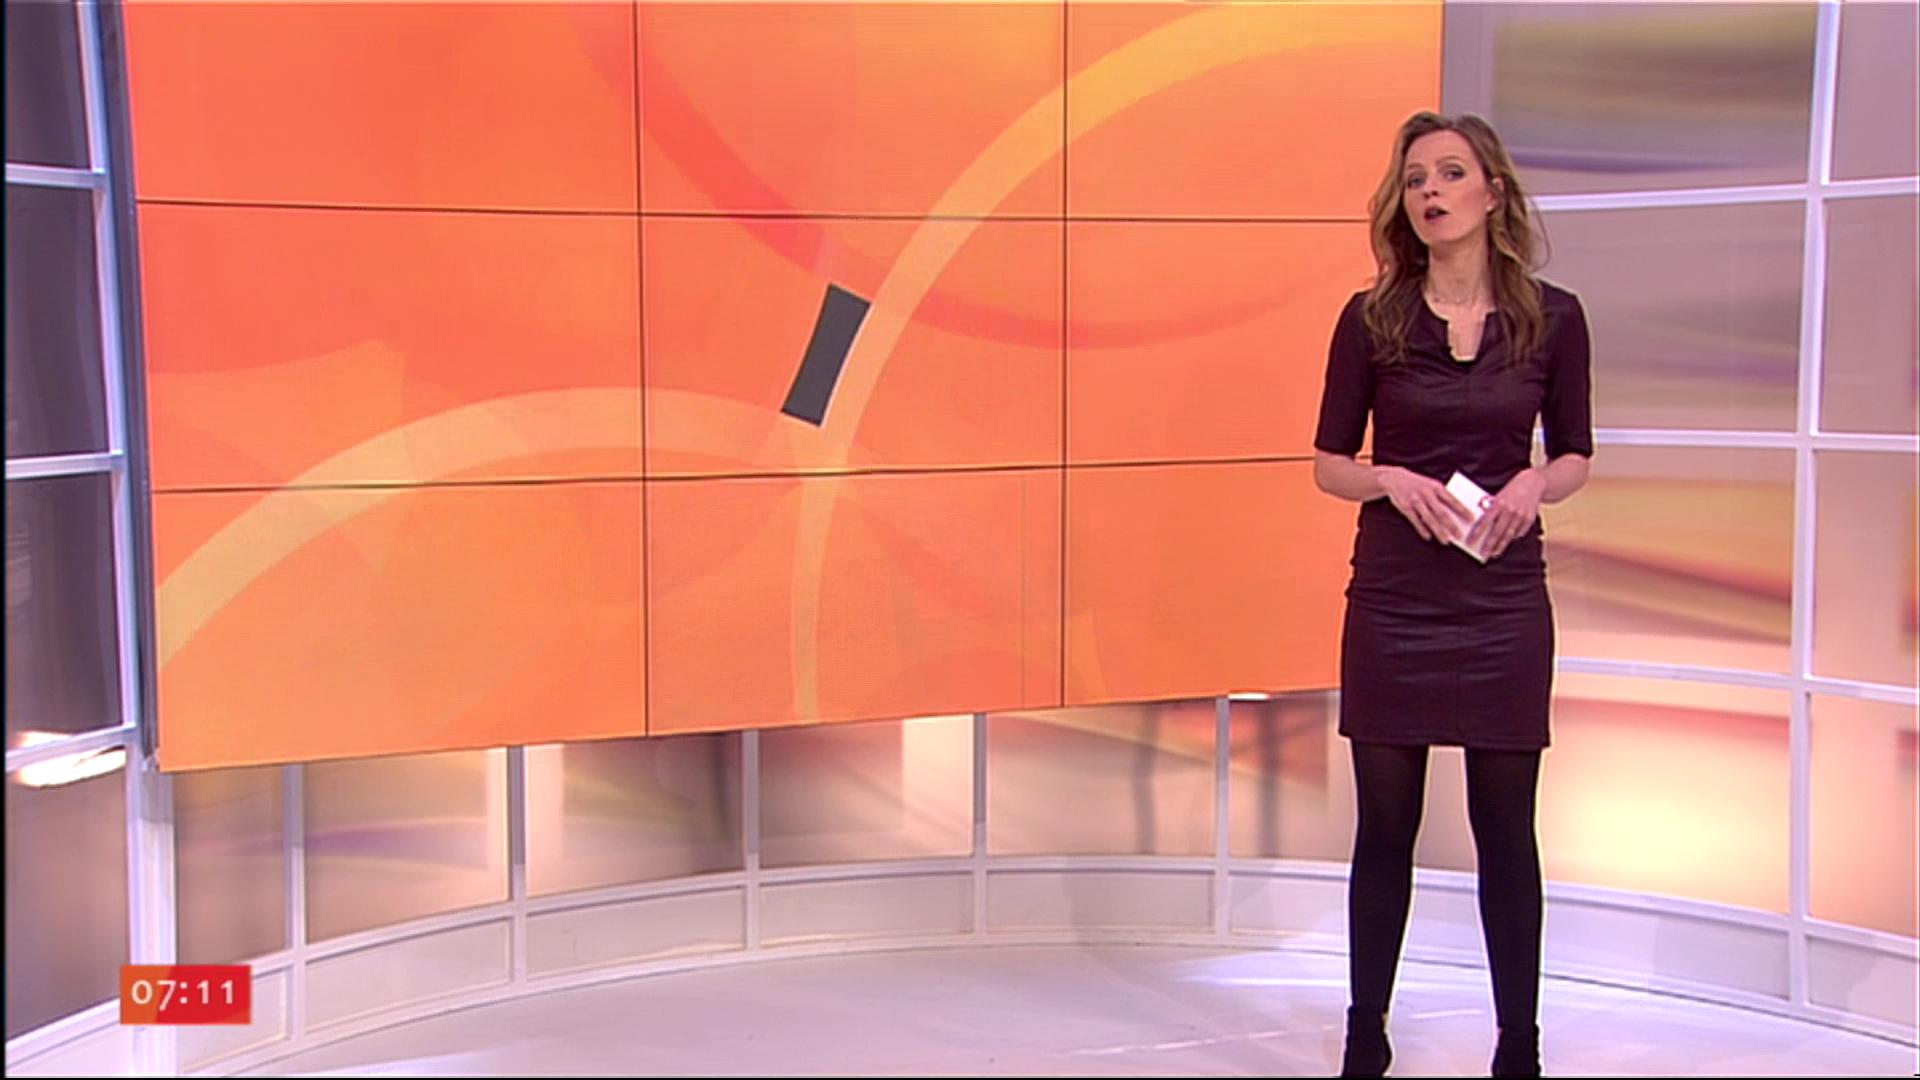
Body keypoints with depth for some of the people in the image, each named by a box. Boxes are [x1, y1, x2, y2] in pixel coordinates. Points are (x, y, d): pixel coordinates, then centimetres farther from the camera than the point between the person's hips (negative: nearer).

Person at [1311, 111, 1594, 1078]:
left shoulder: (1552, 317, 0)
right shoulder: (1372, 319, -2)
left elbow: (1576, 455, 9)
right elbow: (1327, 462, 4)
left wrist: (1533, 484, -12)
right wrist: (1394, 480, -16)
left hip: (1504, 599, 0)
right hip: (1392, 598, 0)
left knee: (1505, 827, 7)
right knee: (1385, 826, 7)